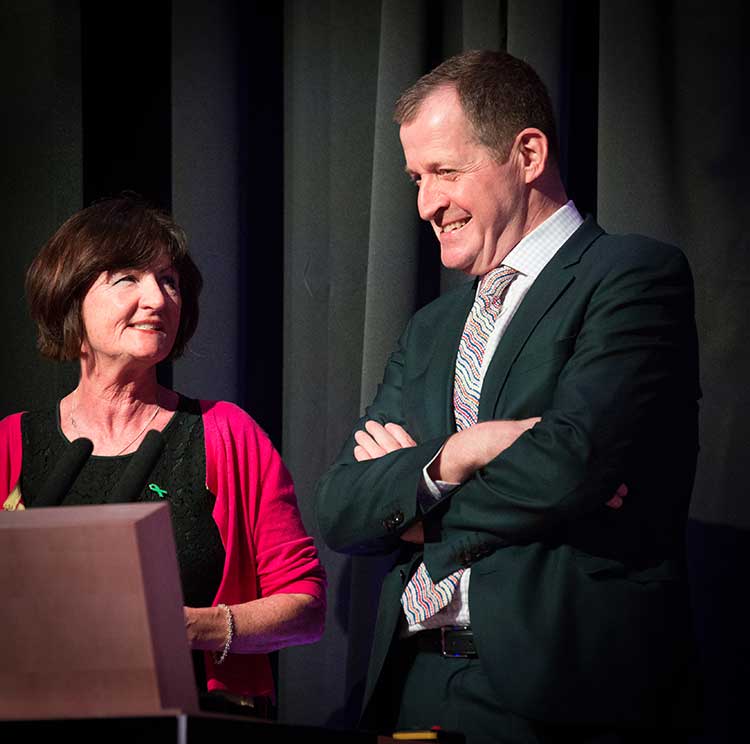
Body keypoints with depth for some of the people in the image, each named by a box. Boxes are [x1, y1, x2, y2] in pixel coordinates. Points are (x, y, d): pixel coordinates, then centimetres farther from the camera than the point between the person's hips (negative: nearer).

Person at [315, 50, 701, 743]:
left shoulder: (639, 276, -5)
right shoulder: (430, 330, 17)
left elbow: (575, 464, -19)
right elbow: (340, 510, 8)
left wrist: (414, 510, -3)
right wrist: (450, 459, -12)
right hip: (413, 685, 6)